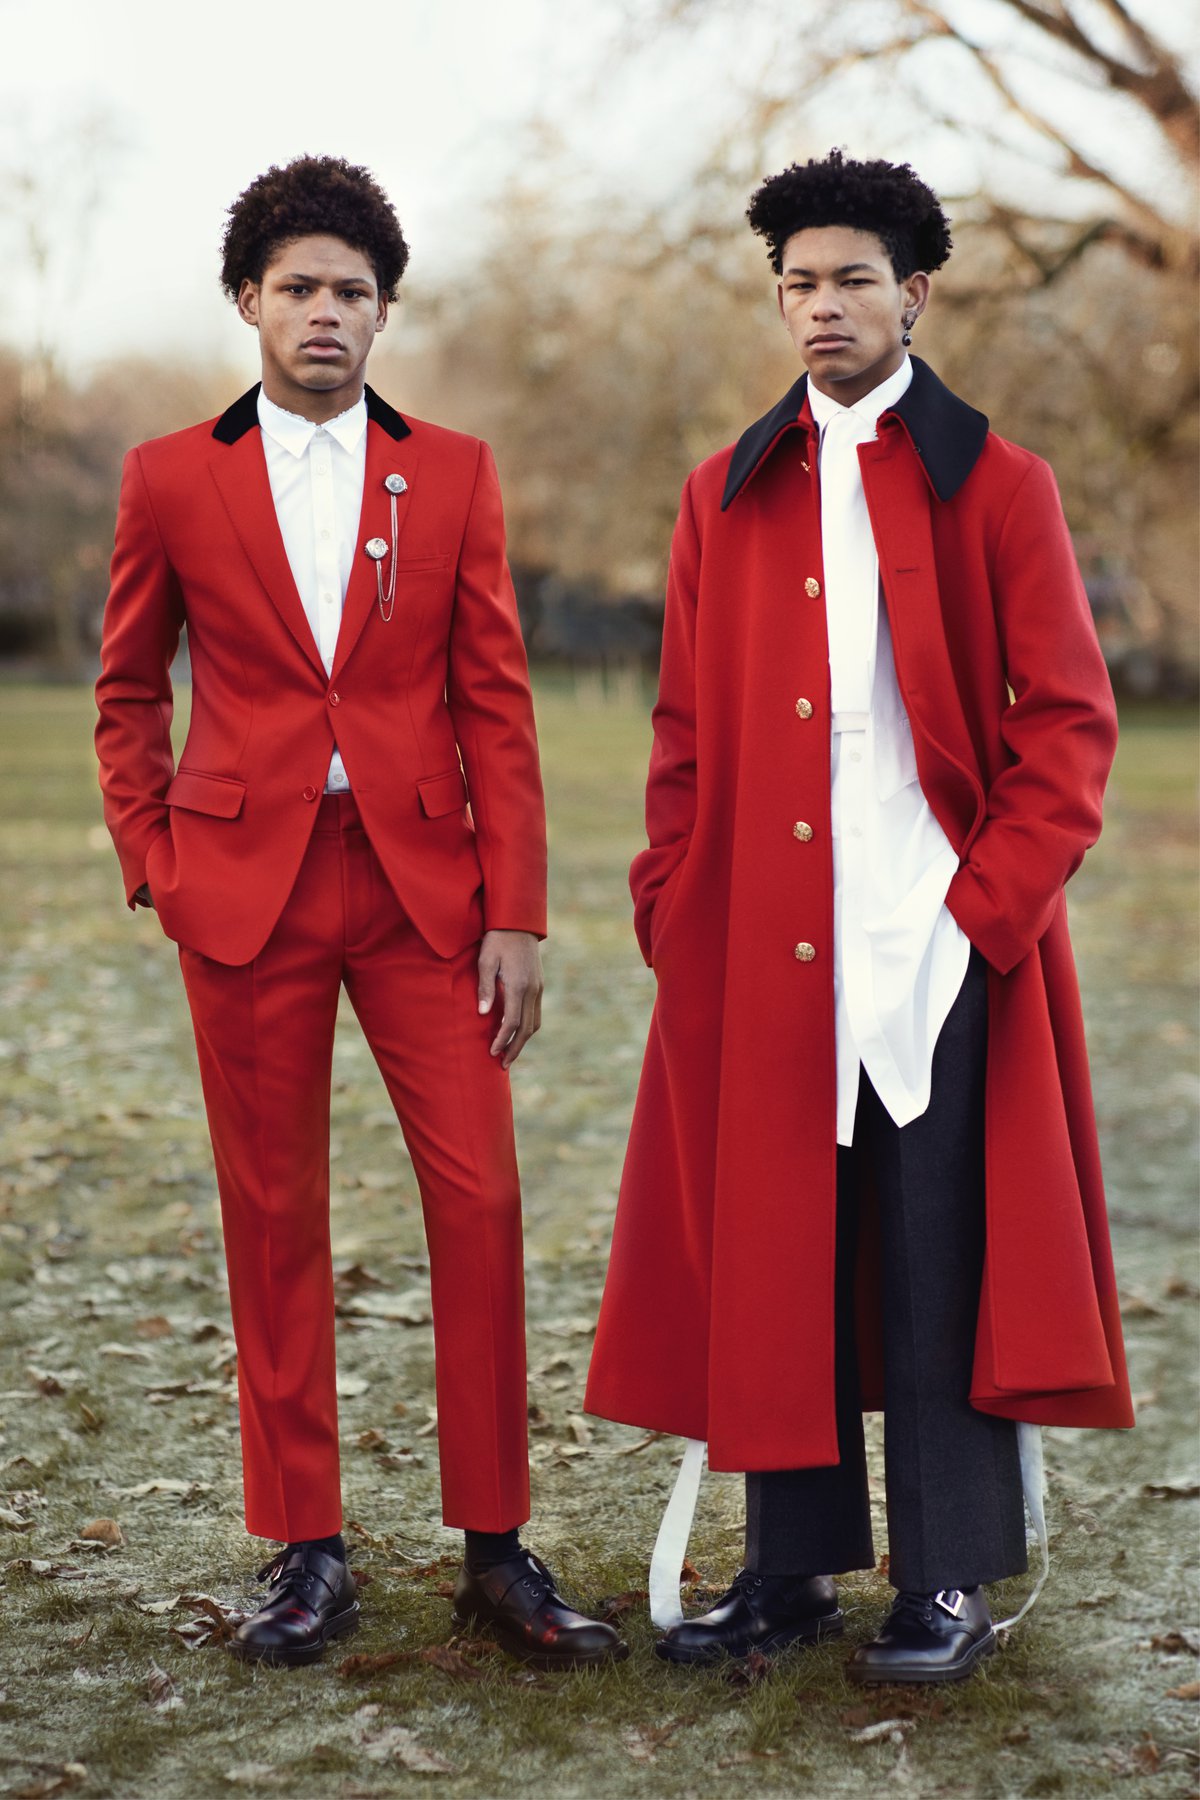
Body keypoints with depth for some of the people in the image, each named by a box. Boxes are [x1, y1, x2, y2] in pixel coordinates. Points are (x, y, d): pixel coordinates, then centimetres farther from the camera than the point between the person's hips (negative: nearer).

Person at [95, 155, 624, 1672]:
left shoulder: (454, 474, 6)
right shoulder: (172, 480, 5)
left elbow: (495, 705, 4)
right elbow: (127, 694, 14)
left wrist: (513, 913, -2)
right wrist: (156, 867, 4)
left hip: (423, 886, 1)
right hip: (248, 890, 0)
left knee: (481, 1203, -4)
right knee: (274, 1219, 5)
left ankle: (495, 1547, 9)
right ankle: (305, 1551, 16)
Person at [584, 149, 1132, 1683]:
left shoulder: (996, 487, 2)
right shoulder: (726, 497, 13)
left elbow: (1069, 721, -1)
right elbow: (686, 728, 14)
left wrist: (991, 906, -10)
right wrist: (673, 909, 3)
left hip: (941, 942, -3)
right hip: (763, 951, 3)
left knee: (942, 1265, 1)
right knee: (772, 1254, 7)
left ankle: (948, 1584, 12)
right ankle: (791, 1567, 19)